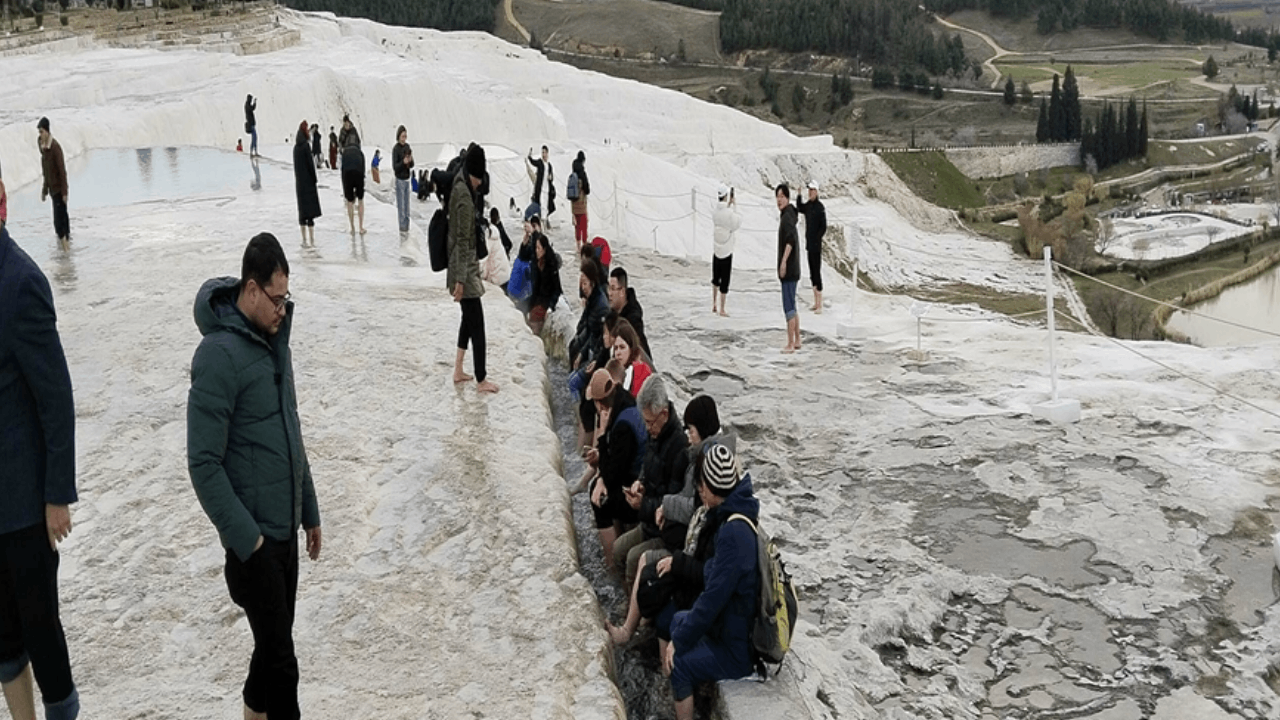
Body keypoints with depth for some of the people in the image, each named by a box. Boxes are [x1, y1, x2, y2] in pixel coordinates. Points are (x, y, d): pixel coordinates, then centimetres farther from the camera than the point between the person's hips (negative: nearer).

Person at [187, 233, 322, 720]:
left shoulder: (274, 338, 7)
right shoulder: (219, 354, -18)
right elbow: (203, 463, -19)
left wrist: (309, 510, 17)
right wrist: (244, 538, -18)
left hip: (286, 526, 8)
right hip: (255, 535, -8)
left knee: (274, 643, 18)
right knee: (280, 657, -2)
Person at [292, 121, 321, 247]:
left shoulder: (296, 147, 7)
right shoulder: (305, 146, -14)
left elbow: (296, 166, 12)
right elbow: (310, 165, -14)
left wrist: (297, 181, 18)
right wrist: (315, 181, -6)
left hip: (299, 183, 7)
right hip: (308, 182, -7)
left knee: (302, 209, 10)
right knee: (310, 210, -5)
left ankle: (304, 239, 13)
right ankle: (312, 240, -5)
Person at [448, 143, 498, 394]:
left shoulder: (459, 186, 5)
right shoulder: (465, 198, -24)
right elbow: (463, 241, -23)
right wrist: (460, 279, -21)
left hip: (462, 266, 10)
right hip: (465, 269, -10)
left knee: (469, 318, 20)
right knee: (477, 324, -1)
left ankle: (458, 370, 28)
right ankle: (481, 380, 7)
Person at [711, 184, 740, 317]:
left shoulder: (716, 210, -3)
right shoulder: (729, 213, -20)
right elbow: (738, 222, -7)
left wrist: (729, 204, 11)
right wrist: (735, 205, -5)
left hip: (716, 249, 5)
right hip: (726, 251, -5)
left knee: (715, 278, 20)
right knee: (724, 281, 2)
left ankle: (714, 305, 26)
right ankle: (722, 310, 6)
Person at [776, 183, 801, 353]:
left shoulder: (787, 216, -14)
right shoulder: (786, 215, 16)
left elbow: (791, 239, -27)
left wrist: (784, 261, -31)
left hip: (789, 269, -10)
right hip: (791, 269, 10)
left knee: (789, 307, -8)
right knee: (791, 306, 16)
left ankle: (790, 344, -7)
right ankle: (797, 341, 23)